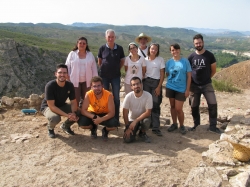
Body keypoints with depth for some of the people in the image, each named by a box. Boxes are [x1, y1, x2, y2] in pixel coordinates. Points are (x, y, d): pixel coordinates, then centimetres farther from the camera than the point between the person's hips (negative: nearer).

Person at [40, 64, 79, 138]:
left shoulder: (70, 85, -14)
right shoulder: (50, 86, -29)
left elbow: (73, 102, -9)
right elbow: (51, 106, -30)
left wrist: (74, 113, -31)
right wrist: (67, 115, -36)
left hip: (62, 106, 5)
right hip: (47, 107, -5)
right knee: (55, 118, -38)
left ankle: (65, 126, 14)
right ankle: (50, 128, 1)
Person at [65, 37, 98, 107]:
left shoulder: (90, 55, 7)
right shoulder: (72, 54, 1)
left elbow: (94, 68, 8)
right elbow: (67, 67, 2)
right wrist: (68, 79, -3)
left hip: (87, 82, 2)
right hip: (75, 81, -2)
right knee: (75, 101, 0)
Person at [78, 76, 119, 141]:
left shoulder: (109, 95, -26)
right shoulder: (88, 94, -23)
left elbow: (112, 113, -26)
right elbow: (83, 110, -24)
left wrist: (101, 119, -41)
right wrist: (94, 117, -39)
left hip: (105, 115, -1)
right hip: (93, 113, 1)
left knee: (115, 124, -31)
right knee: (81, 123, -27)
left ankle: (105, 130, 8)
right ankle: (93, 128, 11)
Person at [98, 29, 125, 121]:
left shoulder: (119, 48, -4)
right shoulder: (102, 48, -3)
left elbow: (122, 61, 8)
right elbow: (99, 62, 8)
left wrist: (116, 69, 3)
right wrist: (104, 69, 4)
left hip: (116, 76, 0)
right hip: (104, 76, 0)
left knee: (116, 98, 5)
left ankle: (116, 119, 17)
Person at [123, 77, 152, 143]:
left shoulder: (148, 95, -20)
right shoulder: (128, 96, -17)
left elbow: (148, 112, -21)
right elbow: (125, 113, -13)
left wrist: (135, 121, -27)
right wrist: (127, 127, -16)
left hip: (143, 118, 0)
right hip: (131, 120, 0)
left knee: (147, 121, -37)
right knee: (127, 139, -20)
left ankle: (142, 133, -1)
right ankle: (134, 131, 17)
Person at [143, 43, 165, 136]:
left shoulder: (160, 59, 2)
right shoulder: (145, 59, 8)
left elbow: (162, 74, 1)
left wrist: (159, 87, -7)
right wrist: (141, 84, -2)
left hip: (156, 83, -1)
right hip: (146, 82, 2)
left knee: (155, 105, -4)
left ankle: (155, 127, -2)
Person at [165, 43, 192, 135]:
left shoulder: (185, 61, -4)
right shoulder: (169, 62, 3)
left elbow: (189, 76, -3)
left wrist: (187, 89, -6)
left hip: (181, 89, -3)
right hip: (170, 87, 3)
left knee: (178, 109, -4)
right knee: (172, 106, 12)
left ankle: (182, 125, 18)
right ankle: (174, 124, 28)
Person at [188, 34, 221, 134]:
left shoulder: (209, 55, -5)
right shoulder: (191, 57, -1)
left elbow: (213, 70, 4)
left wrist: (205, 78, 8)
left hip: (207, 85, -1)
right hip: (194, 85, 1)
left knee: (213, 104, -9)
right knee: (194, 106, 7)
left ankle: (213, 126, 4)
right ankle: (196, 124, 24)